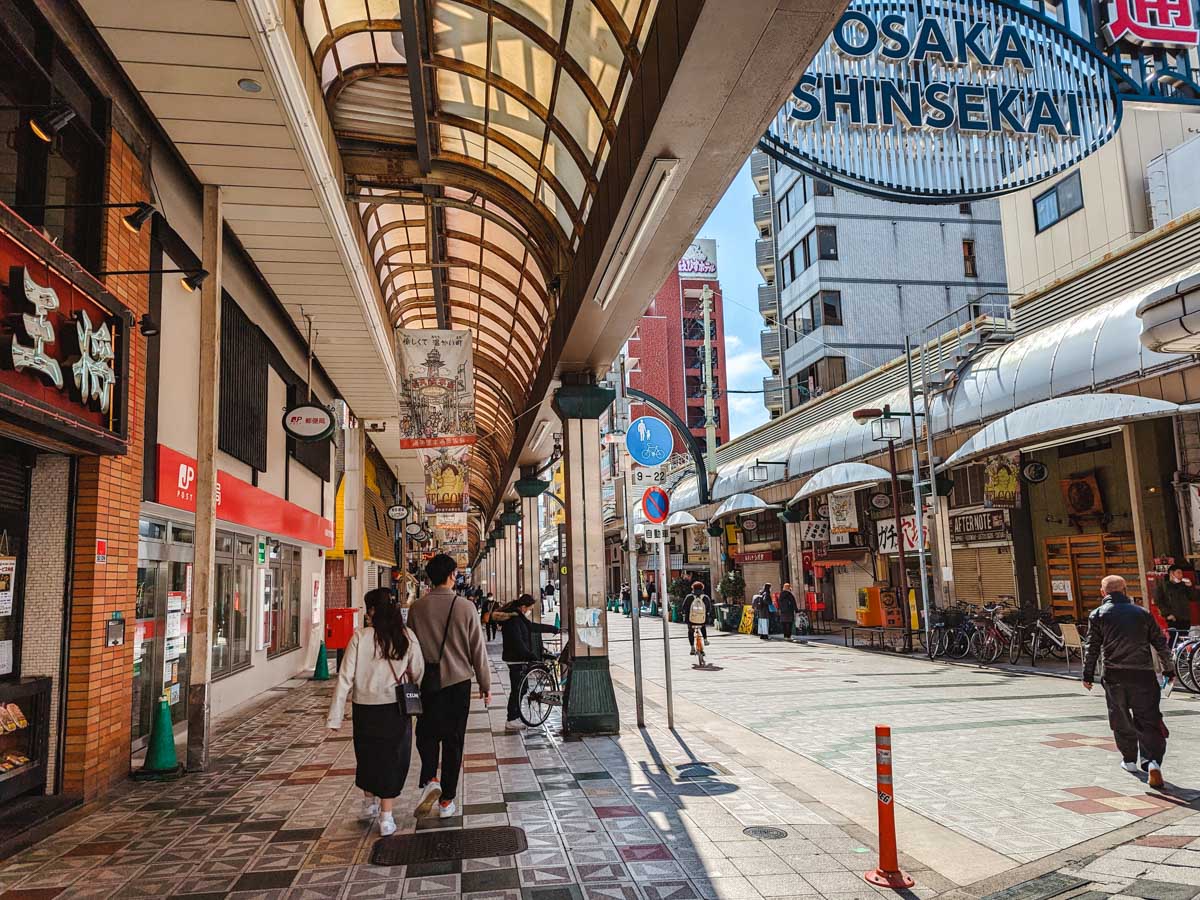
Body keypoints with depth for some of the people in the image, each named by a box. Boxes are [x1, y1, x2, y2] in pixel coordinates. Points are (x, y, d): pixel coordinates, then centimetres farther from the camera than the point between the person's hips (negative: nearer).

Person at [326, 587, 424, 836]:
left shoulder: (360, 637, -10)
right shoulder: (407, 637, -6)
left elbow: (345, 678, -10)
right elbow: (418, 673, 0)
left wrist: (335, 716, -5)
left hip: (365, 707, 0)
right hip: (395, 709, 0)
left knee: (367, 756, 22)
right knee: (392, 759, 11)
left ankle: (369, 803, 39)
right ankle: (386, 817, 10)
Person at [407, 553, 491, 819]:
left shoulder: (417, 608, -5)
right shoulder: (465, 608, -10)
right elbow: (478, 649, -5)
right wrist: (486, 684, 6)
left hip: (428, 683, 1)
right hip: (458, 680, -1)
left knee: (428, 733, 16)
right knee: (453, 739, 9)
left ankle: (429, 780, -8)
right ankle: (447, 801, 15)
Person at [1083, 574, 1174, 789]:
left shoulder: (1098, 615, 1)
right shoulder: (1143, 613, 8)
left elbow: (1092, 648, -1)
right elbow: (1160, 643, 12)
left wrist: (1088, 675, 6)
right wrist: (1169, 668, 25)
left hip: (1115, 675, -1)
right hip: (1144, 675, 1)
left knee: (1121, 720, 16)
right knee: (1148, 720, 1)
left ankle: (1130, 759, 26)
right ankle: (1152, 761, -16)